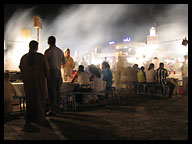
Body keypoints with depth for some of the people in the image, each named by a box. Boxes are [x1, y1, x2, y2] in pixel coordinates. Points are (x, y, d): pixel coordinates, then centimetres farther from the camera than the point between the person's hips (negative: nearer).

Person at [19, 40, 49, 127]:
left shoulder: (23, 58, -3)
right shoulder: (41, 57, -11)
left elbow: (21, 70, 2)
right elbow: (46, 69, -6)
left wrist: (24, 80, 15)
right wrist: (45, 77, 12)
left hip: (28, 83, 2)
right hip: (40, 82, -2)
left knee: (29, 101, 12)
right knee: (40, 99, 16)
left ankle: (28, 120, 3)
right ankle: (40, 118, 25)